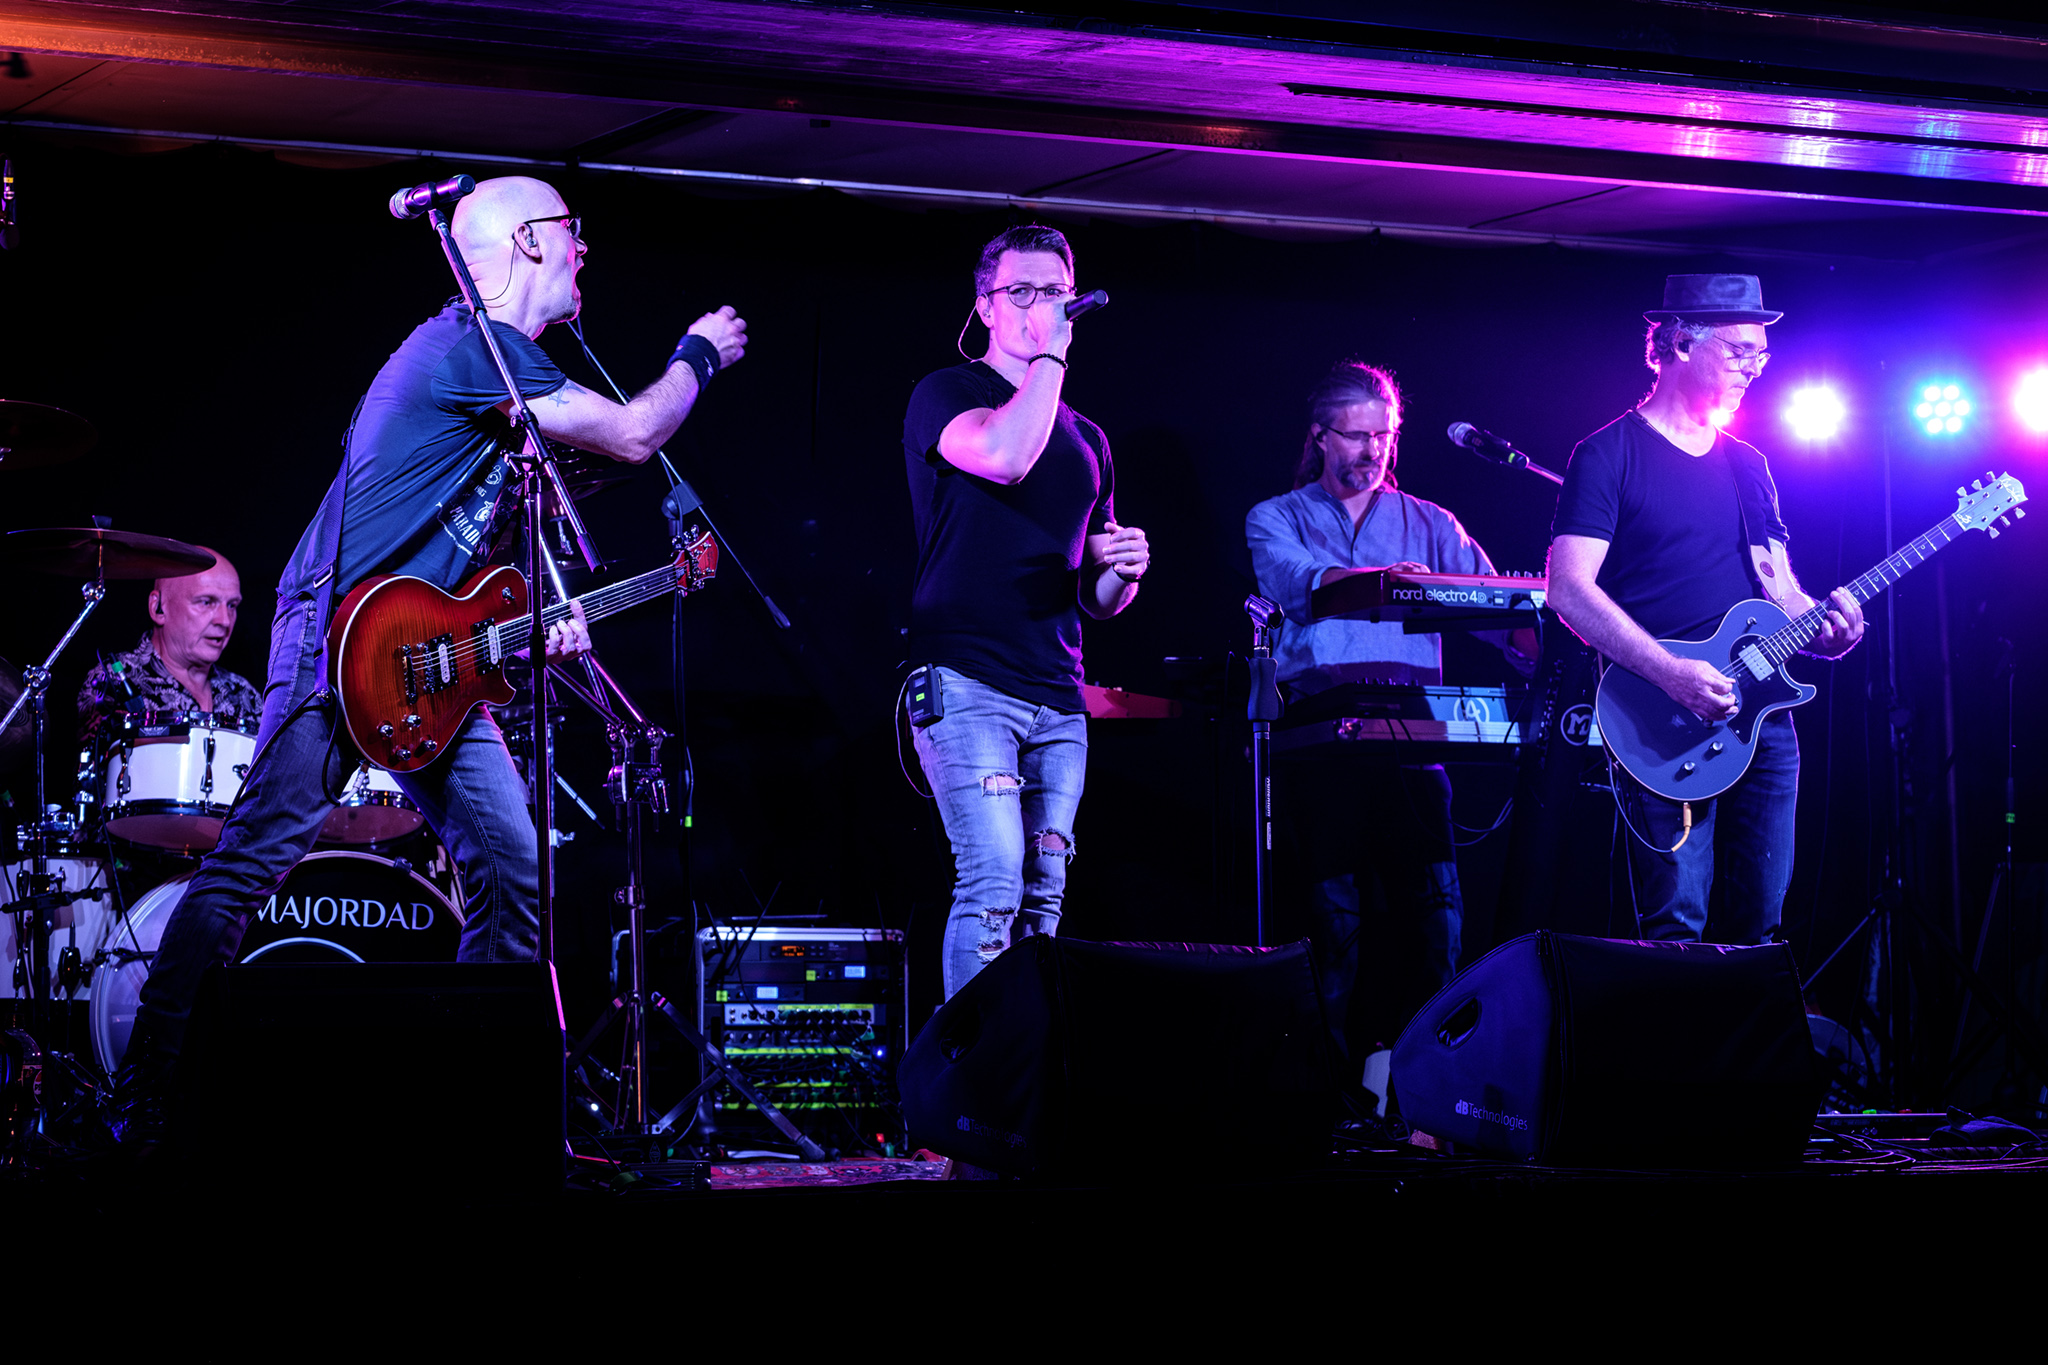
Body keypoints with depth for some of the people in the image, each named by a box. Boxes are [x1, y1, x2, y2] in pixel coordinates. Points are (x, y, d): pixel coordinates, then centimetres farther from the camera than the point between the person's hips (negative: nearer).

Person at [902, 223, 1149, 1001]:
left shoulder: (1085, 440, 22)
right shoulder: (947, 395, 3)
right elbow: (1003, 457, -21)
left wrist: (1122, 570, 2)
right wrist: (1049, 355, -11)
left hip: (1058, 701, 6)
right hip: (967, 683, -6)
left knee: (1044, 898, 3)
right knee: (994, 883, -17)